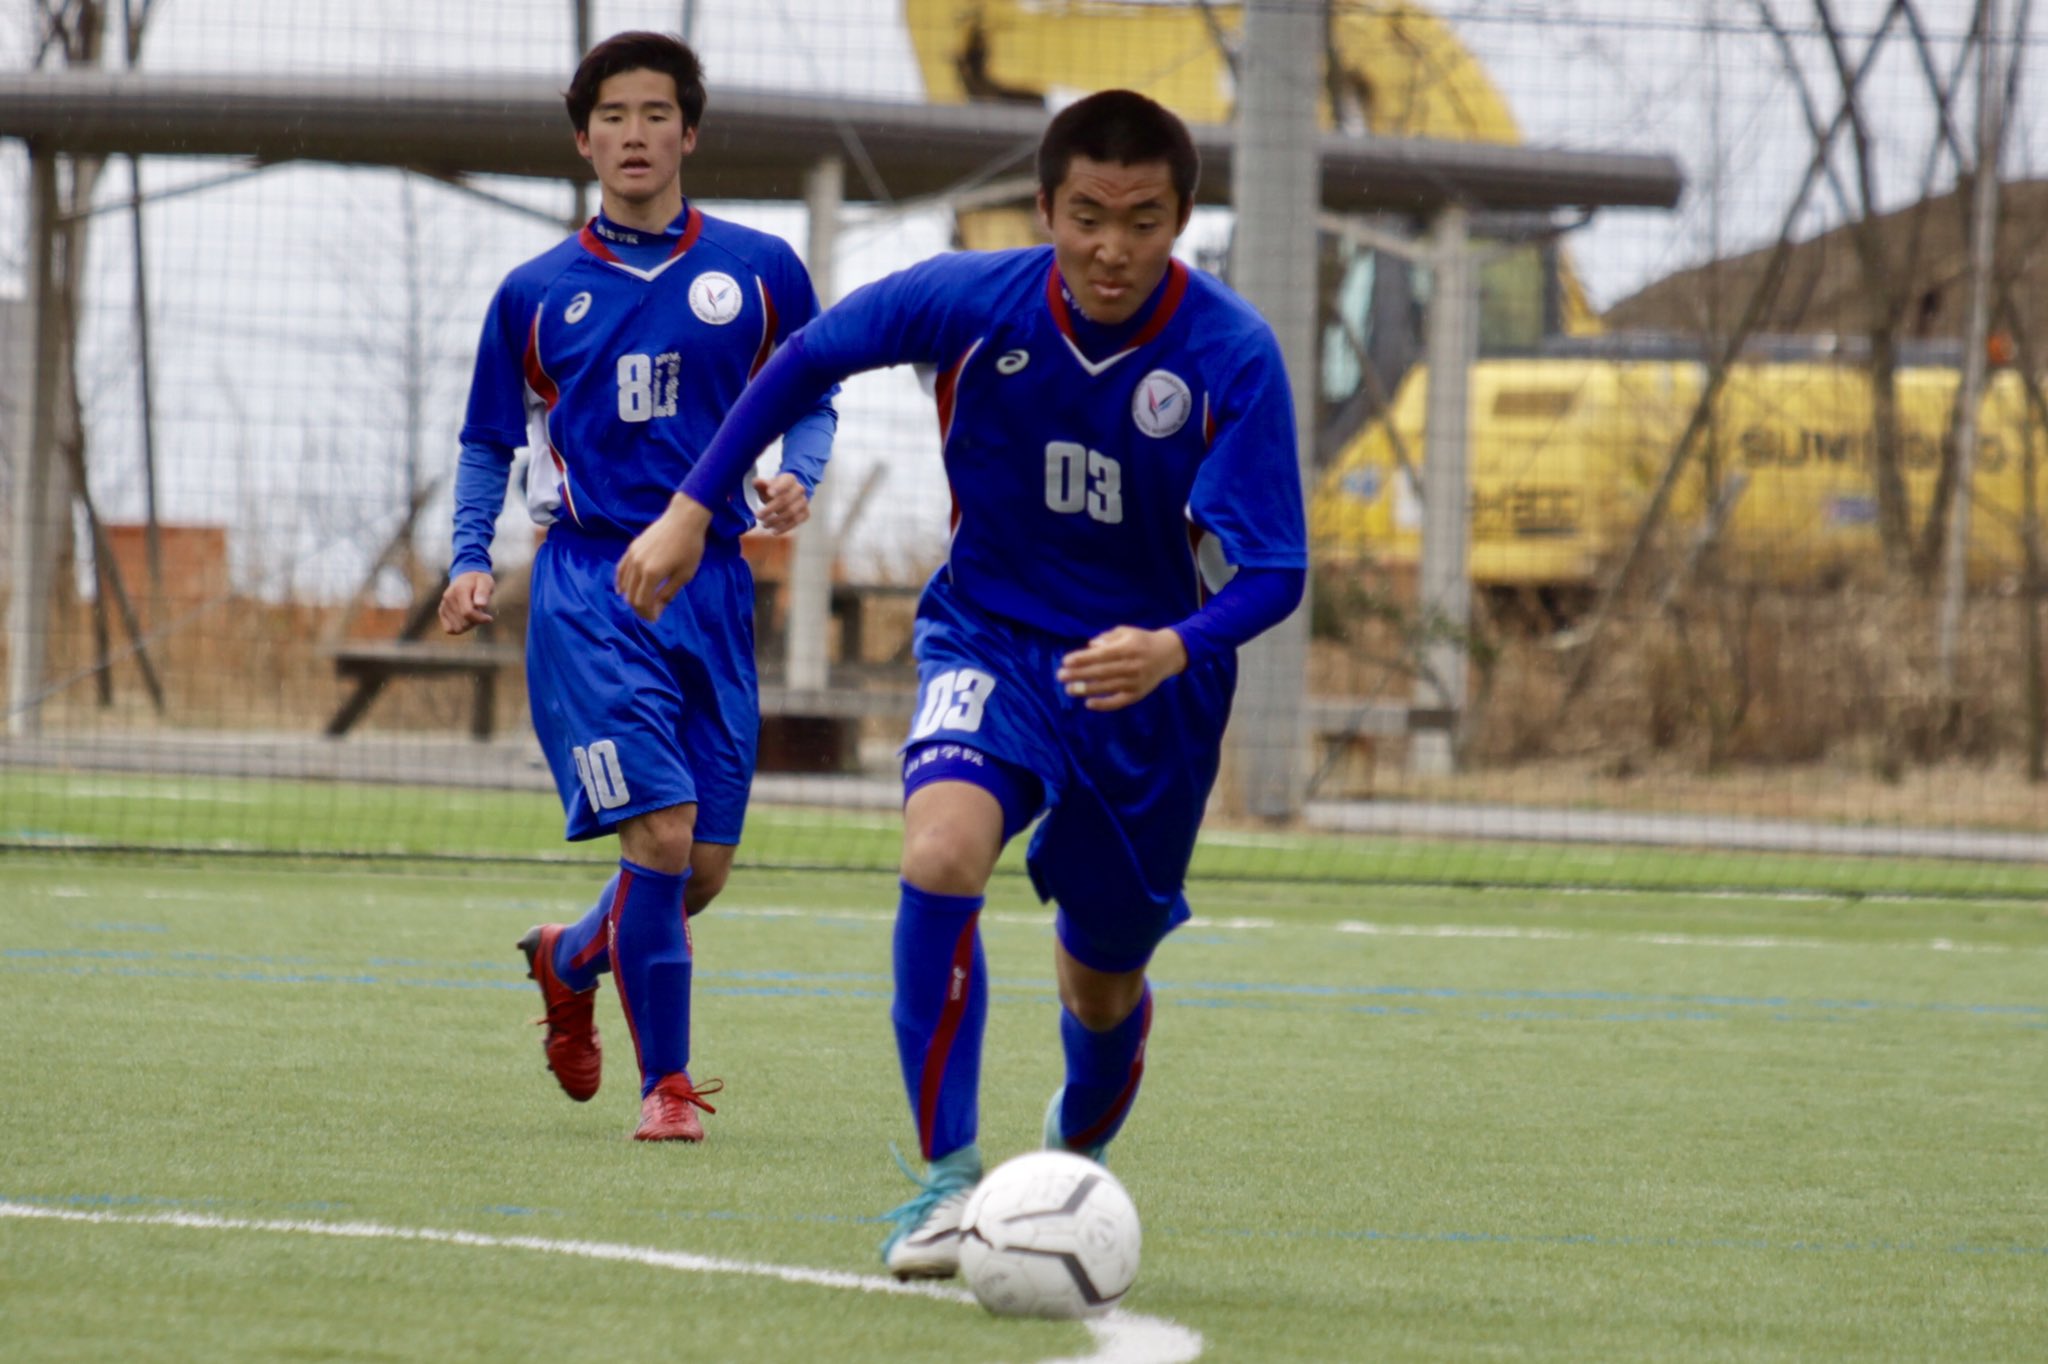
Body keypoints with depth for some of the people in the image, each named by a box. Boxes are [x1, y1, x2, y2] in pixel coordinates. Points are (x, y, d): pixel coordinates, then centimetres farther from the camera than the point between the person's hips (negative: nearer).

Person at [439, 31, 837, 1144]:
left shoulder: (758, 272, 6)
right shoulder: (536, 294, 6)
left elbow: (809, 402, 14)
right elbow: (488, 444, 14)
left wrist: (796, 479, -8)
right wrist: (471, 562, -1)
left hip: (713, 583, 2)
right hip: (590, 583, -2)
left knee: (705, 869, 4)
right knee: (661, 830, -18)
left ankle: (570, 962, 36)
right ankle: (664, 1083, -5)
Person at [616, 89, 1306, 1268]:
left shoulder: (1232, 355, -22)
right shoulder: (971, 302, -16)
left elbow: (1275, 572, -23)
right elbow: (810, 359, 1)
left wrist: (1177, 649, -43)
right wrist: (693, 508, -2)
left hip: (1151, 685, 0)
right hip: (991, 641, 0)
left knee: (1102, 992, 11)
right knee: (944, 853, -31)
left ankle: (1076, 1162, 46)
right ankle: (949, 1180, -24)